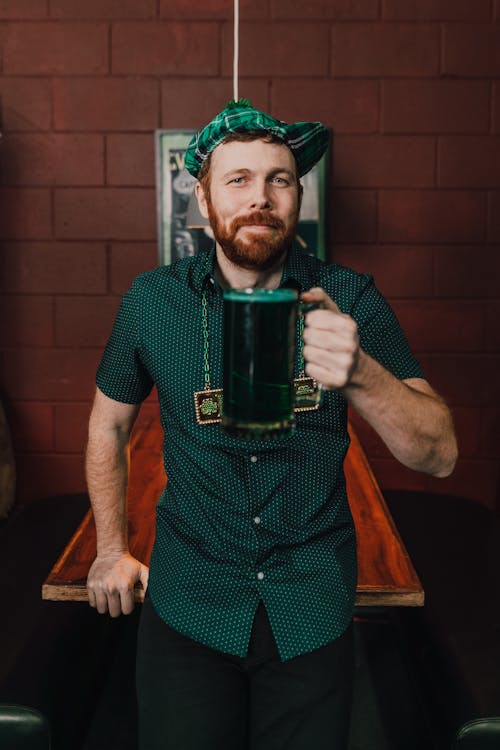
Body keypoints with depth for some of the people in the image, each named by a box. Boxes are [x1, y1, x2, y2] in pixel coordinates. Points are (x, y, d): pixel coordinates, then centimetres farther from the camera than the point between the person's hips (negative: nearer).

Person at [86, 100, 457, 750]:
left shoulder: (350, 300, -10)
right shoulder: (152, 301, -7)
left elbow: (439, 455, -15)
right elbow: (110, 423, 8)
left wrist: (361, 375, -34)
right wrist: (112, 550, 12)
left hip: (314, 612, 0)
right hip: (189, 605, 0)